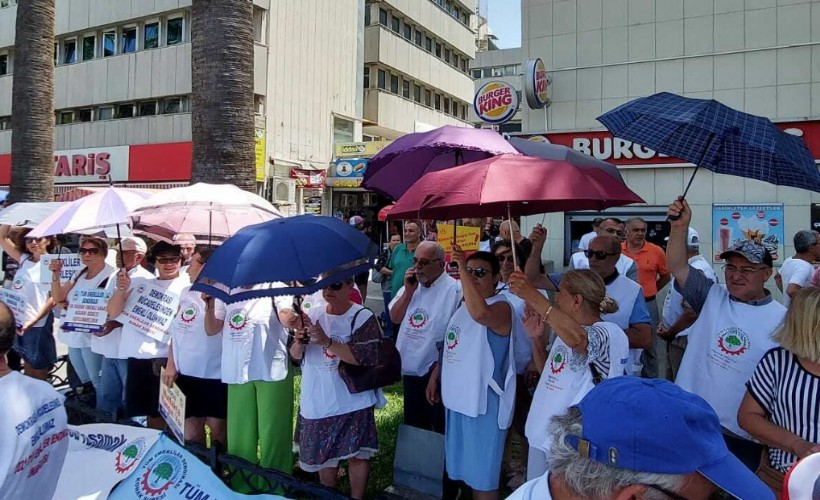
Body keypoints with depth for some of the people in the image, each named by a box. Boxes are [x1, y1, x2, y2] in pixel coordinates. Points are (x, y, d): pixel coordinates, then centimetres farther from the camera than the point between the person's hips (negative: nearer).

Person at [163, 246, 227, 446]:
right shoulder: (186, 292, 10)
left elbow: (212, 329, -18)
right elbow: (177, 330, 14)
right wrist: (171, 364, 9)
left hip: (215, 375, -6)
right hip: (185, 373, 6)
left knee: (217, 426, 6)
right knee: (190, 428, 13)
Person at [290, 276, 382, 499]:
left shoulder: (363, 317, -10)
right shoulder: (314, 314, 4)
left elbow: (364, 358, -20)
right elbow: (295, 355, 8)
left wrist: (327, 341, -26)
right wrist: (299, 341, -15)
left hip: (352, 401, -4)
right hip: (318, 401, 5)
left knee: (357, 453, 2)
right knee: (323, 454, 16)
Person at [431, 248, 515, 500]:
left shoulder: (501, 307, -16)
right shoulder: (464, 305, 11)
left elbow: (480, 313, -40)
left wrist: (463, 268, -36)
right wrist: (435, 377, 16)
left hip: (483, 401, -8)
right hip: (457, 397, 8)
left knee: (483, 475, 3)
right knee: (468, 470, 21)